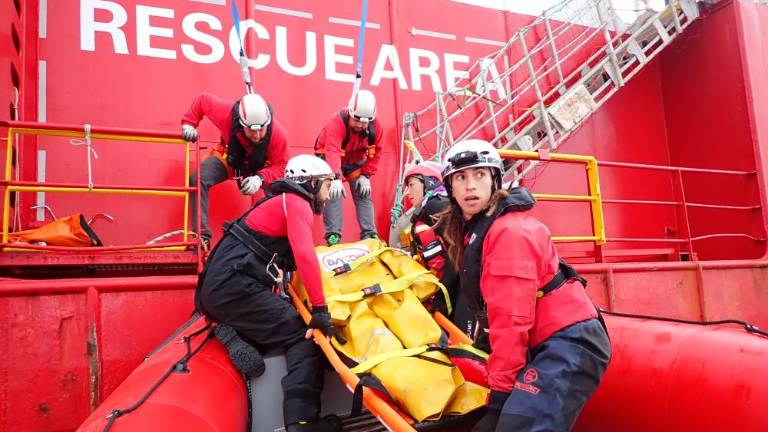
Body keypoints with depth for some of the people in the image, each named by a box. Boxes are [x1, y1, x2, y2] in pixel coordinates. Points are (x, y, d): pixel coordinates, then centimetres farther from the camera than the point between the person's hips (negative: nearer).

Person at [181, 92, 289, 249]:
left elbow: (280, 165, -27)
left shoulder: (277, 132, -35)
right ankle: (203, 235, -17)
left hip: (260, 167, 0)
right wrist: (189, 123, -25)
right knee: (197, 179, -22)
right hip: (228, 158, 0)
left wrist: (260, 178, -44)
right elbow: (203, 99, -16)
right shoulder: (226, 113, -34)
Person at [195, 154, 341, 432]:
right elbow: (305, 255, -19)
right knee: (302, 338, -10)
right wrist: (321, 309, -20)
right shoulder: (296, 202, -4)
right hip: (235, 285, -9)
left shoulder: (281, 203, 27)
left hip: (218, 289, 9)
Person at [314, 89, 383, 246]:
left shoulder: (376, 125, -20)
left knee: (363, 193, -2)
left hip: (355, 161, 4)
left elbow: (375, 152, -7)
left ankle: (369, 234, 4)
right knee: (333, 193, -19)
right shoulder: (337, 121, -36)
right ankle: (333, 235, -15)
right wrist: (336, 179, -62)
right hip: (329, 158, -4)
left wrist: (366, 175, -15)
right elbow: (332, 152, -49)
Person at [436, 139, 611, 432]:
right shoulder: (471, 230, 11)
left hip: (569, 344, -10)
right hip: (540, 346, 10)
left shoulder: (510, 231, -17)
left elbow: (512, 318, -21)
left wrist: (501, 390, -19)